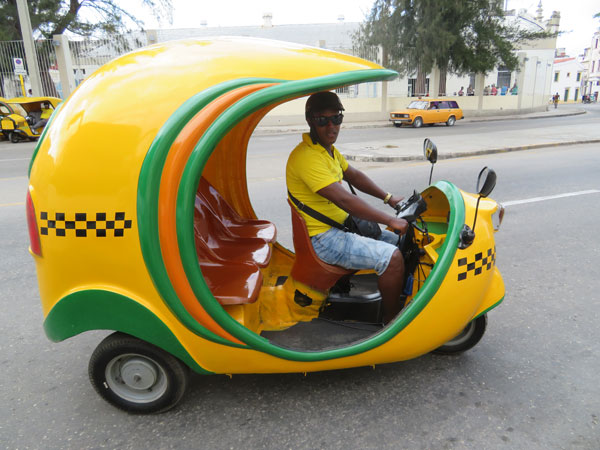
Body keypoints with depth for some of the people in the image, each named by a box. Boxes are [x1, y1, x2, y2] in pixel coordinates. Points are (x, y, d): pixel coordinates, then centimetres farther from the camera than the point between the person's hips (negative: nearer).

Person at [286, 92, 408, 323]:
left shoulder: (328, 149, 9)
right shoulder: (306, 156, -24)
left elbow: (354, 175, 20)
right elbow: (344, 200, -30)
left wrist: (388, 198, 11)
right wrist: (390, 220, -26)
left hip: (342, 225, 10)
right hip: (323, 239, -10)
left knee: (398, 242, 13)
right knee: (392, 258, -19)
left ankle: (399, 300, 27)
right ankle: (391, 318, 2)